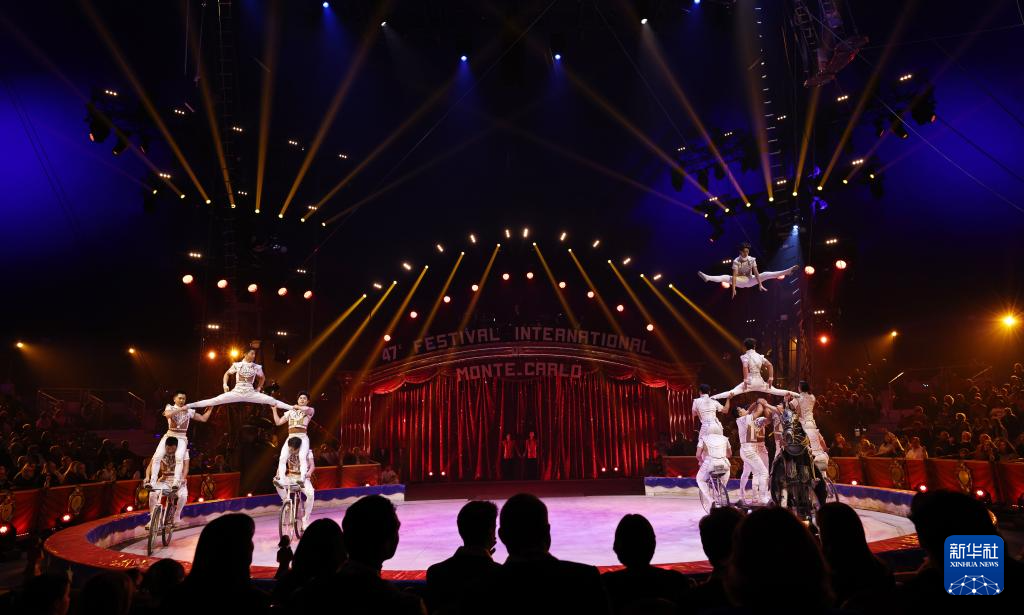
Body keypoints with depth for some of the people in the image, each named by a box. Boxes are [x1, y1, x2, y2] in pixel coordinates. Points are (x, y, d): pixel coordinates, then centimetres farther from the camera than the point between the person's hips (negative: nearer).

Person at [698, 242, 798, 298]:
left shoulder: (752, 259, -11)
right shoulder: (736, 261, -19)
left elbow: (756, 273, -15)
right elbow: (734, 275, -27)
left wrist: (760, 285, -22)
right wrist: (733, 288, -36)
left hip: (750, 280, 3)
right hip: (740, 281, -2)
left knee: (765, 274, -16)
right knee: (726, 277, -30)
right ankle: (707, 278, -51)